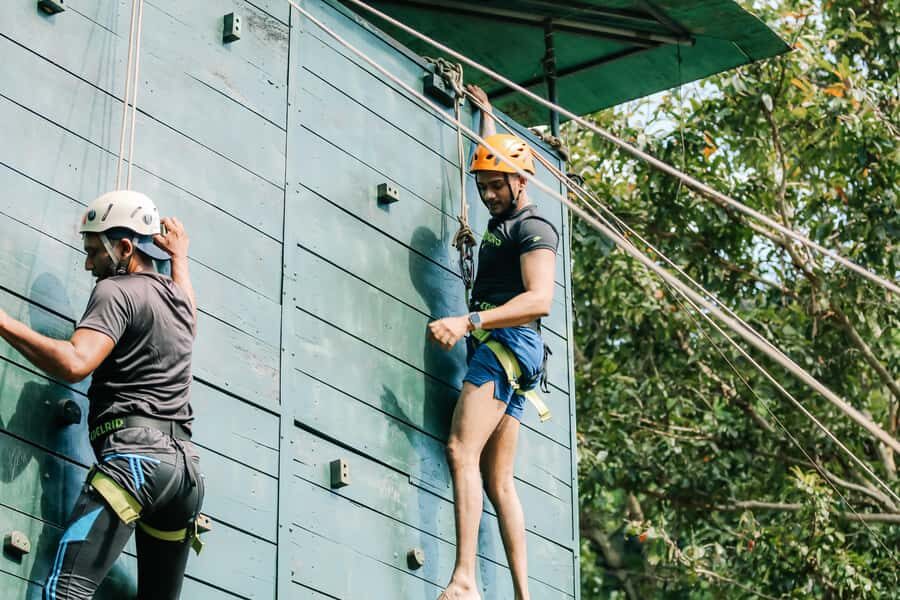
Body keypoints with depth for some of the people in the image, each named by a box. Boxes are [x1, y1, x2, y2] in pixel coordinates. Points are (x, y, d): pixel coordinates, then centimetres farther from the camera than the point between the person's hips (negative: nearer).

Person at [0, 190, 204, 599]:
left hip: (135, 455, -8)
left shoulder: (116, 290, 0)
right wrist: (179, 258, 63)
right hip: (185, 465, 9)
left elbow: (75, 363, -17)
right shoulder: (178, 299, 24)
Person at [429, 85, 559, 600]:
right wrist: (485, 113, 55)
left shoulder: (534, 228, -5)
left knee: (462, 450, -25)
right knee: (498, 479, 2)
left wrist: (468, 321, -29)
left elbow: (539, 299, -21)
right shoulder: (503, 219, 23)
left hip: (509, 342, -10)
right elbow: (495, 157, 46)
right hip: (498, 348, 10)